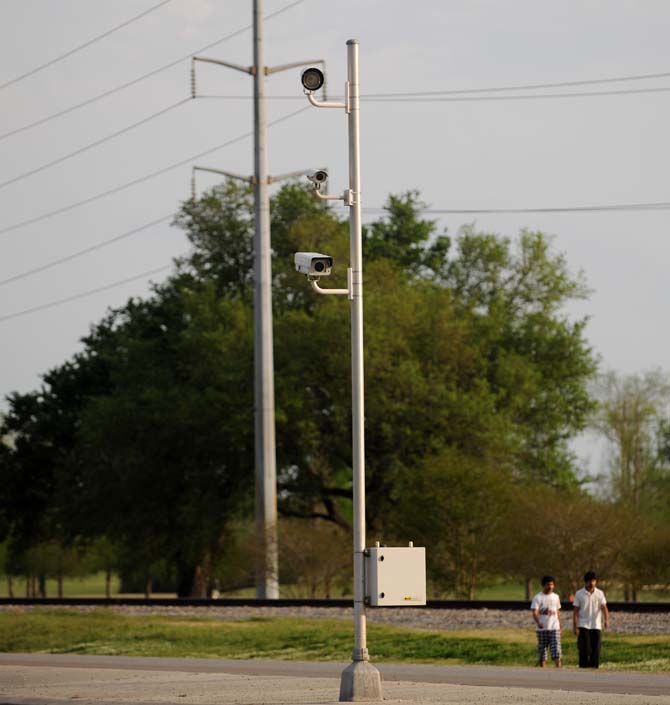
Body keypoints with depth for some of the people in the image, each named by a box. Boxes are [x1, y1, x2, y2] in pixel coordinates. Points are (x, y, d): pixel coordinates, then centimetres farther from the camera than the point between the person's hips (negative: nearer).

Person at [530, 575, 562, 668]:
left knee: (556, 649, -9)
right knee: (542, 650, 3)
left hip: (554, 628, 2)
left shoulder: (556, 597, 11)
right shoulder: (538, 597, -2)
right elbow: (535, 612, -11)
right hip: (542, 628, -2)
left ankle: (558, 667, -14)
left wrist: (560, 626, 17)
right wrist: (538, 622, -30)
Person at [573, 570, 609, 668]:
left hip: (596, 626, 2)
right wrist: (575, 627, -7)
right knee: (584, 649, -7)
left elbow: (604, 607, -6)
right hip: (583, 626, -2)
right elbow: (576, 611, 0)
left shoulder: (600, 593, 6)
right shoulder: (579, 594, 1)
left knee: (596, 650, 0)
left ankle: (594, 667, 7)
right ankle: (583, 668, -2)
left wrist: (606, 620, -24)